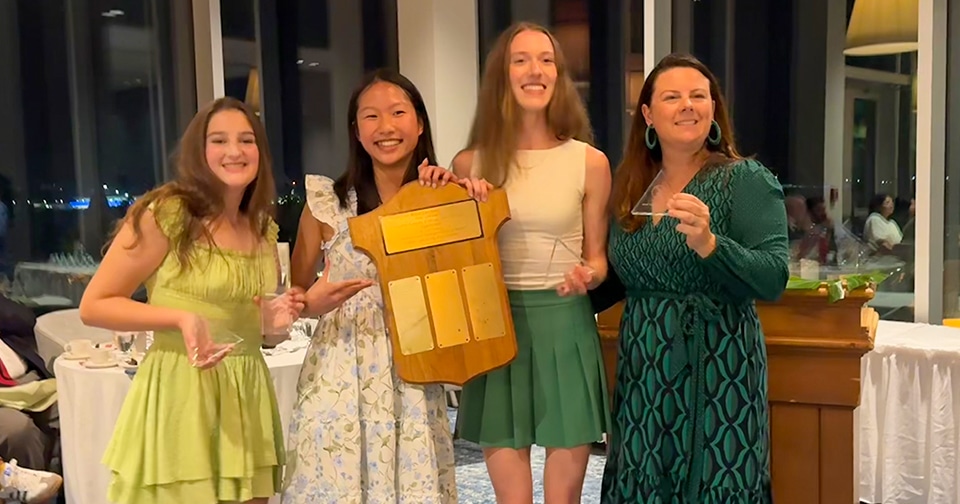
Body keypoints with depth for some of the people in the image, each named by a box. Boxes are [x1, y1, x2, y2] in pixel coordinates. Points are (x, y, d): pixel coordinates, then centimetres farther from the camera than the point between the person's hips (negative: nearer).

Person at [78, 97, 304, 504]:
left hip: (246, 394, 6)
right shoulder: (165, 214, -11)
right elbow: (93, 305, -9)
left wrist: (281, 314, 2)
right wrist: (181, 317, -21)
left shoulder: (263, 227, 9)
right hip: (179, 393, -6)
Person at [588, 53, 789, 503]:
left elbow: (774, 279, -17)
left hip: (718, 369, -4)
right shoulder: (629, 187, 8)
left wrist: (708, 244, -31)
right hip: (642, 372, 5)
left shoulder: (747, 181, -6)